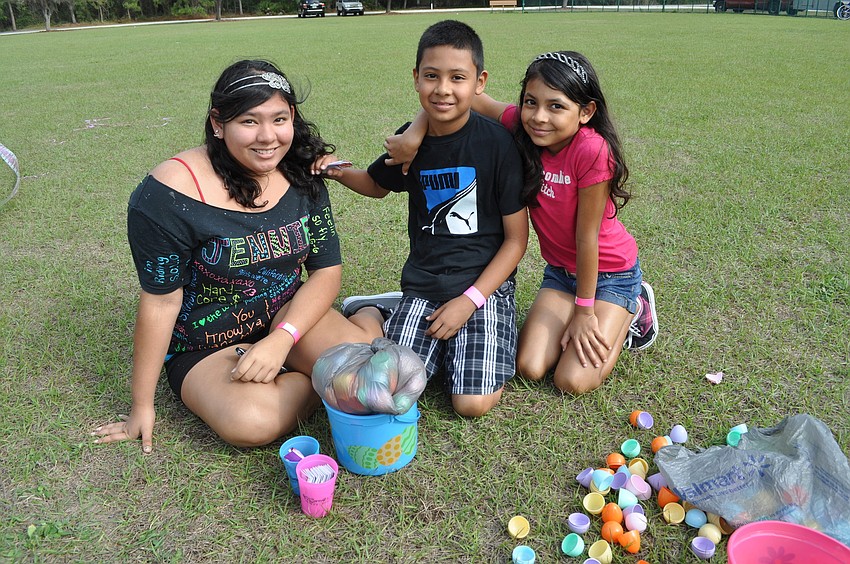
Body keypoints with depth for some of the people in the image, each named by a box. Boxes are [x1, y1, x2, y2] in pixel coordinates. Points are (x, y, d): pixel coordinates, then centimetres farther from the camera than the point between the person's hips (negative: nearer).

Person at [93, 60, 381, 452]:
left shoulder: (301, 176, -5)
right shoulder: (173, 192, -20)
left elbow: (327, 270, -6)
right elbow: (161, 301, -15)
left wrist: (281, 340, -22)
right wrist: (141, 407, -8)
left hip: (287, 318, 3)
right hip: (205, 347, -2)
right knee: (252, 423, -32)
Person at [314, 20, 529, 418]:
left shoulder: (497, 143, -12)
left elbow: (516, 238, -8)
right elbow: (377, 185, 22)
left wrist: (470, 300, -14)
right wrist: (341, 174, 1)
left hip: (485, 283, -2)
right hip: (422, 284, 3)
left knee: (474, 403, -16)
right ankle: (368, 312, 17)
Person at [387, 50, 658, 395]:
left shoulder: (592, 150, -31)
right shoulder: (522, 126, -16)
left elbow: (586, 237, -25)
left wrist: (583, 311, -16)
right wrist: (414, 134, -26)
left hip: (610, 271, -5)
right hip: (560, 269, 5)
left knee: (573, 381, -11)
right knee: (530, 367, -5)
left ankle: (633, 310, 14)